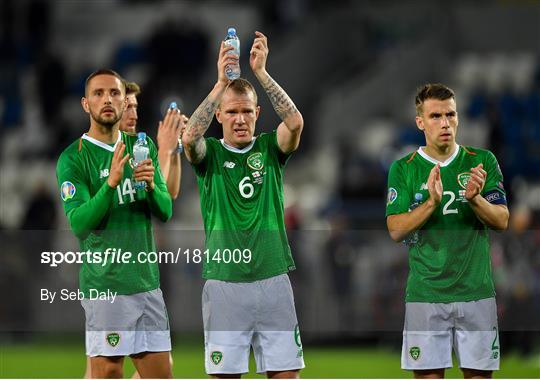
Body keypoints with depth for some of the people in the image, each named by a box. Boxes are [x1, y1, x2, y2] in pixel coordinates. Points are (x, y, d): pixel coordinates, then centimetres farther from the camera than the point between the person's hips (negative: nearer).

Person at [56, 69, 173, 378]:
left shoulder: (143, 147, 11)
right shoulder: (73, 158, -5)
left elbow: (165, 211, 6)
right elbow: (79, 223, -16)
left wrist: (151, 185, -15)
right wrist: (111, 182, -29)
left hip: (147, 280, 5)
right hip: (105, 284, -5)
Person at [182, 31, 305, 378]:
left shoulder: (269, 149, 7)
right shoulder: (210, 153, 4)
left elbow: (295, 123, -13)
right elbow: (190, 137, -20)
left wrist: (261, 72, -20)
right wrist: (222, 82, -26)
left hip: (273, 279, 1)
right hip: (224, 281, -1)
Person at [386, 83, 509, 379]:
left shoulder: (482, 162, 6)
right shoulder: (403, 169, 4)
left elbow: (502, 221, 0)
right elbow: (396, 230, -4)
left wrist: (475, 199, -21)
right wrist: (431, 202, -20)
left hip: (476, 291, 1)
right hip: (425, 294, -1)